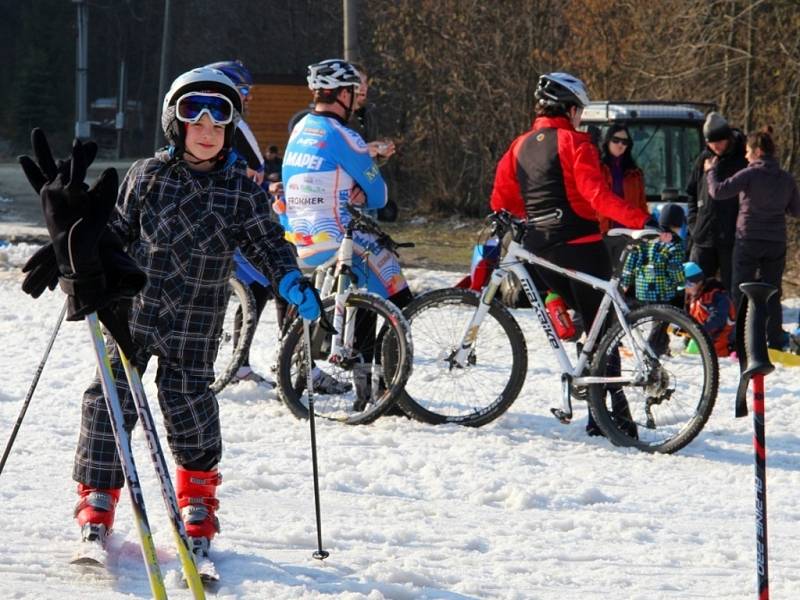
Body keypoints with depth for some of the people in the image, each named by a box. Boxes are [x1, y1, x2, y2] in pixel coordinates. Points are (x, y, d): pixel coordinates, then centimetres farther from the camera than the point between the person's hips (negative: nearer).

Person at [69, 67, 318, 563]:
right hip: (133, 313, 0)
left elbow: (268, 244, 3)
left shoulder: (243, 190, 0)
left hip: (194, 330, 0)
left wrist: (294, 283, -12)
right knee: (108, 407, -3)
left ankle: (198, 515, 22)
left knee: (191, 416, 3)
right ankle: (96, 509, 6)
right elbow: (118, 229, 11)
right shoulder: (148, 176, 1)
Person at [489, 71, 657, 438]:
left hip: (540, 248, 7)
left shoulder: (520, 146, 13)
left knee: (589, 323, 17)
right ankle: (611, 415, -9)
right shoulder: (574, 143, -8)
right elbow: (597, 195, -19)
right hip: (579, 243, -7)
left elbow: (501, 201, 14)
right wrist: (640, 220, -23)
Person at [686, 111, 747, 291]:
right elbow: (692, 193, 19)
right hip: (704, 236, 5)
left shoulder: (743, 160, -4)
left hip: (733, 237, -5)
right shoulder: (704, 160, 10)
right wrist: (694, 223, 7)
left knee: (732, 288, 0)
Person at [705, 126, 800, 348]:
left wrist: (711, 171, 1)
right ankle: (775, 342, 10)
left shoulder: (749, 175, -12)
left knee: (741, 292, 4)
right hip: (776, 243, 4)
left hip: (748, 240, -4)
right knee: (772, 294, 11)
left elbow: (718, 191, -16)